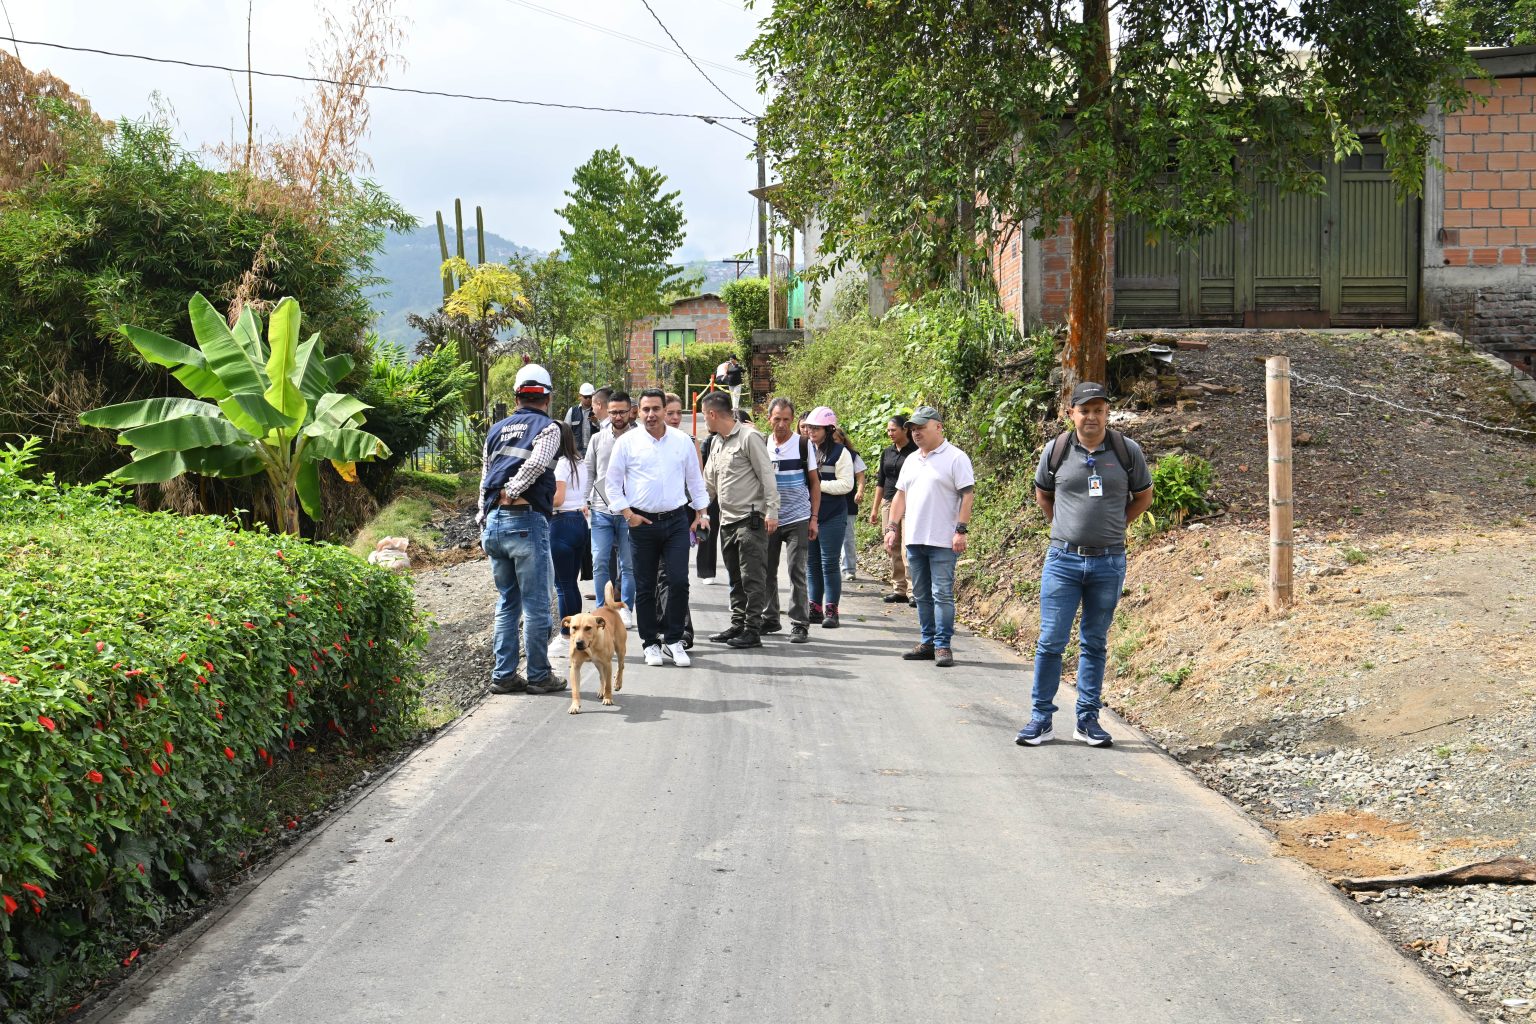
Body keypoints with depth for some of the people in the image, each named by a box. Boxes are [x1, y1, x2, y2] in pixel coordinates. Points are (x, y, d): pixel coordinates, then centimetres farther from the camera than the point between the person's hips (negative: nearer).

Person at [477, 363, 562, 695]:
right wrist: (512, 491, -9)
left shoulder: (497, 429, 17)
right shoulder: (547, 427, -1)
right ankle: (538, 676, 7)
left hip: (493, 522, 6)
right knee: (536, 605, 2)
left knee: (506, 603, 14)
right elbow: (537, 462, -20)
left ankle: (503, 674, 15)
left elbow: (485, 481, 18)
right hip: (527, 521, -6)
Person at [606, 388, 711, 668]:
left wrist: (701, 512, 14)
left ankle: (673, 640, 6)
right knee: (645, 587, 4)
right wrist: (627, 513, -5)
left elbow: (695, 478, 17)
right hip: (642, 522, -1)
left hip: (676, 520, 1)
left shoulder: (682, 440, 8)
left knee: (679, 582, -7)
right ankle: (650, 644, 14)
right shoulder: (627, 442, 1)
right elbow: (613, 482, 4)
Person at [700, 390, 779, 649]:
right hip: (727, 521, 9)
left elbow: (767, 476, -12)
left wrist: (771, 512, -16)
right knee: (736, 578, 14)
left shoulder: (748, 437, -10)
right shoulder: (716, 443, 16)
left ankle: (753, 630, -4)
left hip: (751, 519, -9)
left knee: (752, 578, -6)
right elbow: (709, 483, 24)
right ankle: (738, 625, 20)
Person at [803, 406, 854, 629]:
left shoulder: (840, 453, -5)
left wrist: (818, 485, -15)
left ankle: (831, 611, 1)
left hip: (832, 517, -6)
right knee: (812, 564, 9)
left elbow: (846, 484, -12)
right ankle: (815, 608, 17)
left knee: (829, 564, -4)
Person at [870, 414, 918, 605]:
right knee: (893, 549, 7)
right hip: (889, 503, 7)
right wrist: (875, 509, 16)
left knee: (908, 548, -14)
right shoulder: (887, 453, 13)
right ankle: (899, 590, 14)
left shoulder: (915, 452, -5)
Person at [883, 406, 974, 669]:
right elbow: (900, 495, 19)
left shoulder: (955, 458, -6)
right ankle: (928, 642, 18)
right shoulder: (911, 460, 16)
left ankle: (943, 645, -1)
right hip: (914, 539, 7)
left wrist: (961, 531, -16)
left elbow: (967, 495, -10)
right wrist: (893, 527, 11)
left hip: (942, 541, -7)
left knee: (942, 594, -6)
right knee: (922, 595, 11)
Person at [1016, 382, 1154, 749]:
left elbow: (1143, 496, 15)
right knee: (1051, 640, -1)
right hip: (1063, 559, 0)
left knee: (1094, 643, 9)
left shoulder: (1127, 451, -1)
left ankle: (1088, 720, 17)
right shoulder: (1056, 450, -1)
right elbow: (1043, 495, 17)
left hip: (1109, 562, 0)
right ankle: (1041, 718, 7)